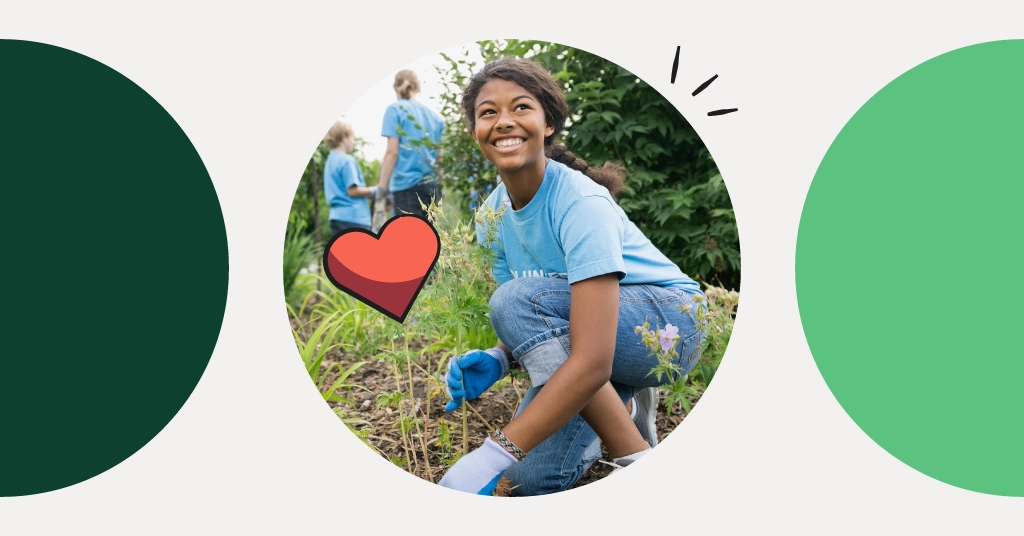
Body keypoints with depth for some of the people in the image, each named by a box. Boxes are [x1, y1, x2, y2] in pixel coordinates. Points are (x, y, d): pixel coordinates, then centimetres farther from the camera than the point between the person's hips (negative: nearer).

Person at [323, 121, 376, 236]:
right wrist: (374, 190, -5)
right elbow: (352, 191, -17)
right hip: (353, 217, -9)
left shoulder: (330, 161, 16)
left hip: (337, 216, 9)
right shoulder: (346, 160, -10)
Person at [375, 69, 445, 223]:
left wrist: (381, 189, -9)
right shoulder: (435, 116, 14)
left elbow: (392, 152, -9)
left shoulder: (395, 109, -1)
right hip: (432, 186, 6)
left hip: (408, 185, -6)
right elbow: (439, 156, 15)